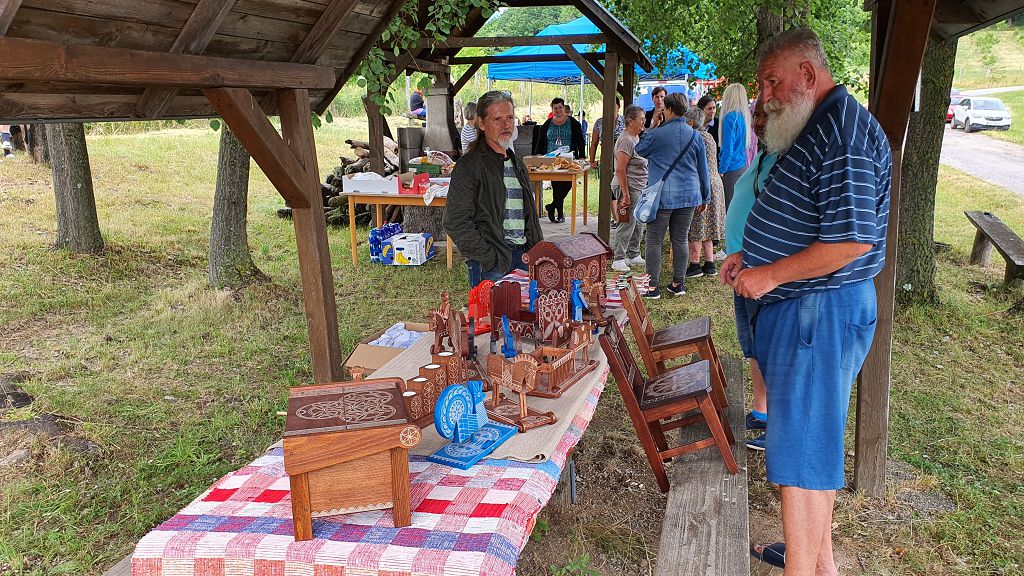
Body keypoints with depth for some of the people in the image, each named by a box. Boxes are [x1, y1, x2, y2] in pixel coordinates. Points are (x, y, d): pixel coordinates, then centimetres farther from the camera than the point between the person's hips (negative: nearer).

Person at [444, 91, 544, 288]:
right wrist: (489, 258, -17)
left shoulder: (517, 163, 18)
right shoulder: (469, 165, -8)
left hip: (523, 257, 7)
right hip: (491, 264, -7)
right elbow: (455, 223, -15)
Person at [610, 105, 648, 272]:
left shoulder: (636, 137, 14)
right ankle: (619, 260, 0)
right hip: (629, 188, -10)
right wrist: (625, 194, -24)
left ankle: (634, 256, 28)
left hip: (639, 189, 10)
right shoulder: (626, 140, -18)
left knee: (638, 225, 16)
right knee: (626, 225, -7)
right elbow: (620, 170, -23)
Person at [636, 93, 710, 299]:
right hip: (688, 196, 4)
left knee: (654, 241, 2)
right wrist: (705, 197, 21)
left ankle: (652, 286, 2)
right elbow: (703, 170, 12)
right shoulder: (695, 136, 5)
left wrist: (648, 131, 23)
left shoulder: (656, 134, -8)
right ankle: (678, 283, 19)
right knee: (680, 240, 12)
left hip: (662, 196, -4)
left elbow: (640, 150, 13)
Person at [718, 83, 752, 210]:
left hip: (731, 168, -8)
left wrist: (721, 170, -11)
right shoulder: (744, 115, 9)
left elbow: (727, 149, -17)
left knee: (729, 206, -4)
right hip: (742, 165, 8)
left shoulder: (730, 117, -15)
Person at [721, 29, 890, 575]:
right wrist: (750, 255, 10)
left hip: (819, 314, -11)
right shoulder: (814, 129, 16)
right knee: (815, 438, 19)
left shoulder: (843, 131, -18)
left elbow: (853, 239, -25)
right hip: (799, 308, 11)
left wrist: (769, 275, -18)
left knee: (801, 450, -3)